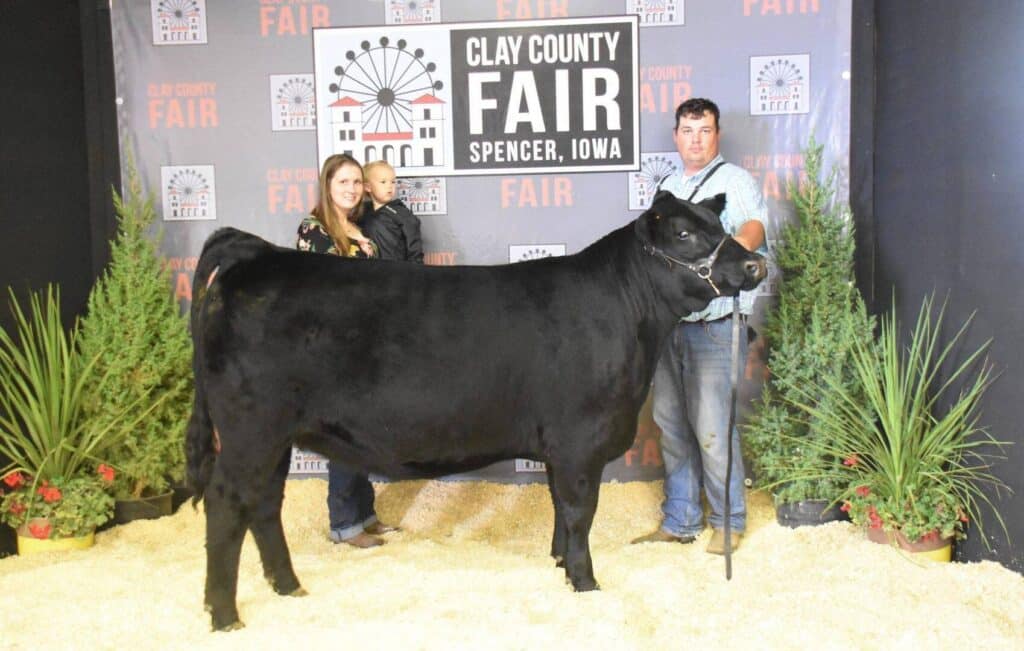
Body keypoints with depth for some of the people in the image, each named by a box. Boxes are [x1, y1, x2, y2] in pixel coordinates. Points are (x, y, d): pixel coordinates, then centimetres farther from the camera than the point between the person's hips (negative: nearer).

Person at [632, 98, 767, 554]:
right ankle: (680, 521, 21)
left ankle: (729, 521, 10)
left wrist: (741, 243, -41)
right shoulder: (667, 187, 20)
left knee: (711, 427, -7)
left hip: (715, 324, -6)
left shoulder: (734, 180, 1)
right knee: (671, 423, 9)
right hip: (668, 322, 6)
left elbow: (754, 224, -19)